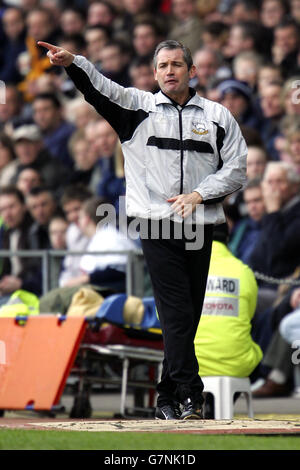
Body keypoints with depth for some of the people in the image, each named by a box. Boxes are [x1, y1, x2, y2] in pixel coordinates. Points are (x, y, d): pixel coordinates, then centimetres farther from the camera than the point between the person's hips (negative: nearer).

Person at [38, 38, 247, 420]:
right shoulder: (137, 107, 8)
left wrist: (198, 194, -7)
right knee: (176, 313, -11)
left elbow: (237, 169, 8)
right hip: (157, 225, -2)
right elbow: (99, 88, -8)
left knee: (189, 318, 6)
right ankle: (190, 397, -14)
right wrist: (72, 62, -27)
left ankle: (168, 399, 14)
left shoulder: (217, 116, 10)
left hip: (199, 228, 2)